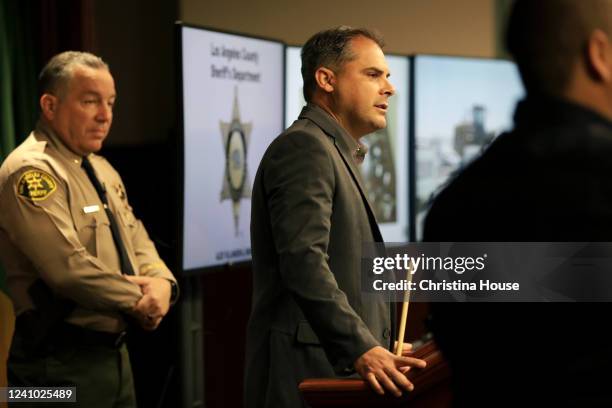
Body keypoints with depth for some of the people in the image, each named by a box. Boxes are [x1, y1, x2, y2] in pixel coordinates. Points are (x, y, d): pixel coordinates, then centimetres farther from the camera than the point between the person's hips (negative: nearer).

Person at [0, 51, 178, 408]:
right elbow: (69, 267, -25)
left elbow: (137, 241, 15)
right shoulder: (31, 172, -16)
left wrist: (161, 283, -7)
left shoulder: (102, 170, 15)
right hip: (61, 364, -9)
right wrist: (139, 299, -13)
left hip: (115, 352, 9)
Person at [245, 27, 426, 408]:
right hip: (309, 375, -10)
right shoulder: (304, 146, -11)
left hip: (341, 367, 10)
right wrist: (362, 348, -29)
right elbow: (304, 262, -23)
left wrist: (381, 346, 15)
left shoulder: (336, 152, 21)